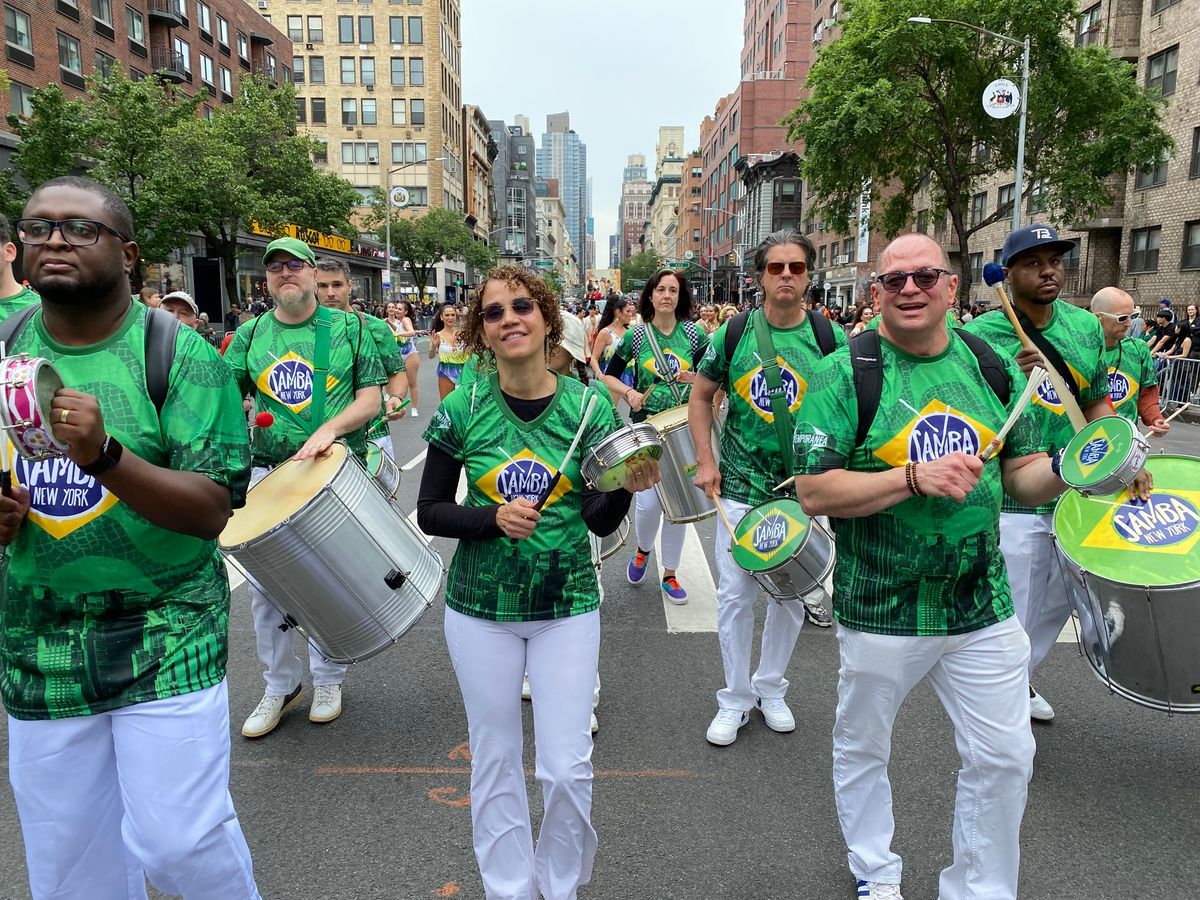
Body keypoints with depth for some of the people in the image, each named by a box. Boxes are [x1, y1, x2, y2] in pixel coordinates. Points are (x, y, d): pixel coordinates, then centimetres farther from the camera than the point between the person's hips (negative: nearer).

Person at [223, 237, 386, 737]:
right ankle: (280, 684, 25)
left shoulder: (348, 328, 3)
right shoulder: (249, 335, 9)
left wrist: (329, 429, -18)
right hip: (268, 473, 2)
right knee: (264, 586, 5)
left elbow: (372, 396, -2)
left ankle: (328, 680, 27)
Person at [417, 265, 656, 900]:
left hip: (567, 607, 0)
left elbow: (601, 522, -5)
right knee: (495, 764, 13)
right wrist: (494, 518, -19)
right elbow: (430, 512, -2)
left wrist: (626, 487, -25)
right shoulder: (461, 409, -7)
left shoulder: (590, 407, -6)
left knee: (567, 769, 5)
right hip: (480, 609, 0)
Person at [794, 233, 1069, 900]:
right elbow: (813, 493, -17)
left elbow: (1022, 474, 10)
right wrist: (913, 477, -26)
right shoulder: (843, 375, -11)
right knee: (862, 750, 16)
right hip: (880, 612, -3)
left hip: (984, 607, 4)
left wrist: (1065, 469, -11)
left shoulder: (995, 368, 3)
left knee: (1005, 759, 13)